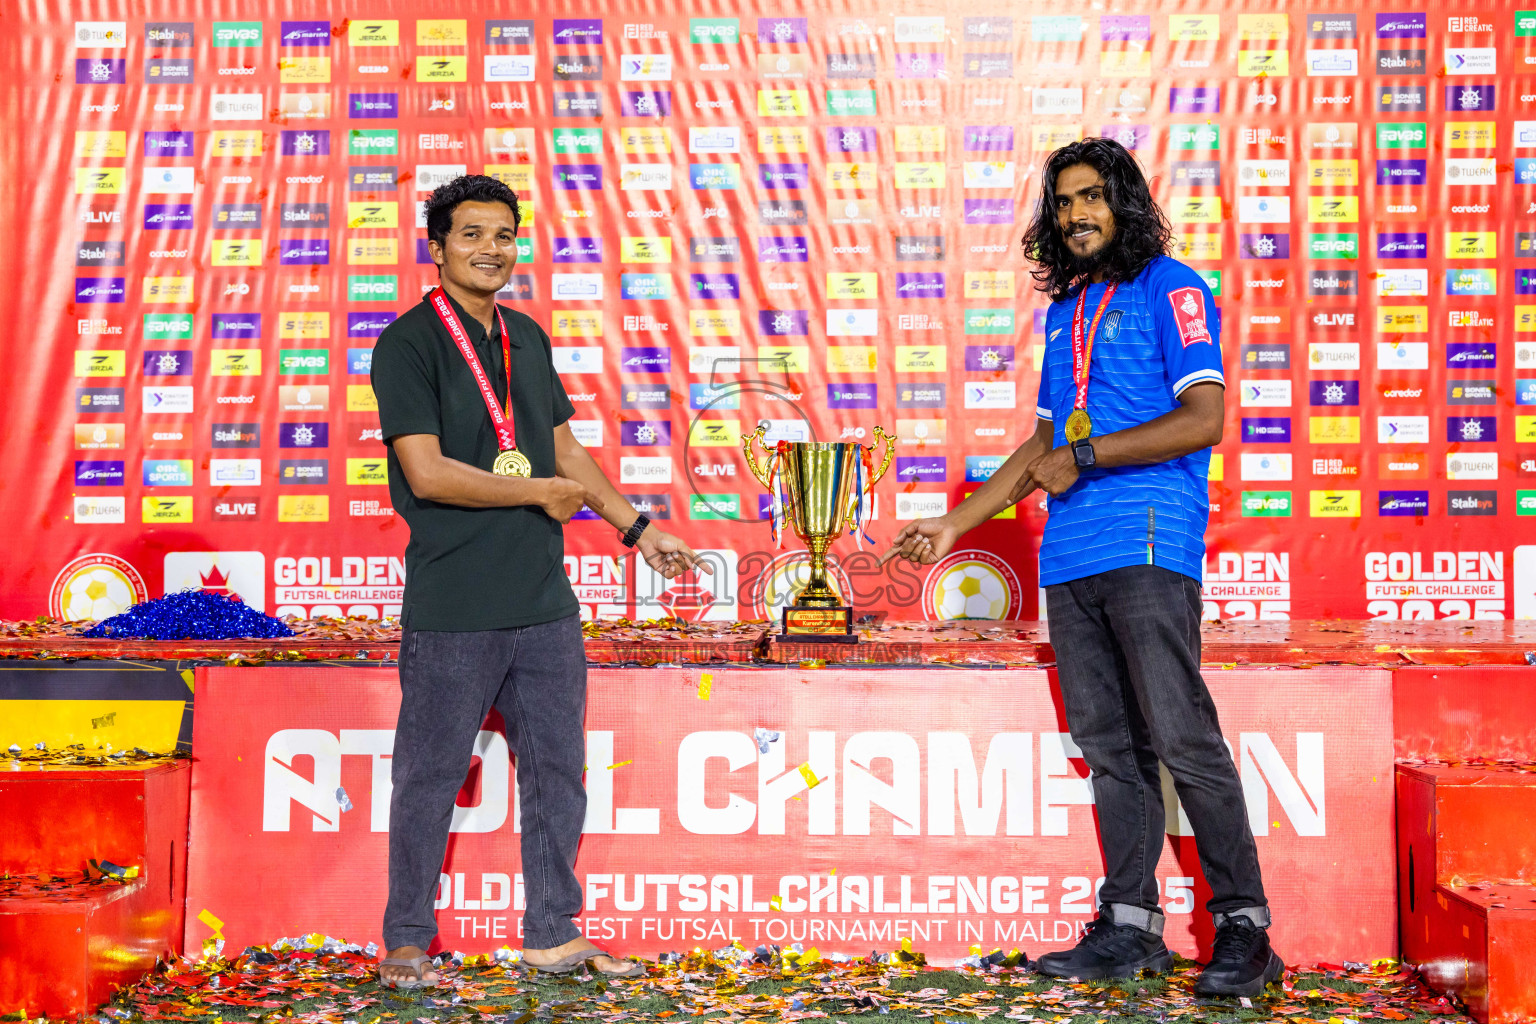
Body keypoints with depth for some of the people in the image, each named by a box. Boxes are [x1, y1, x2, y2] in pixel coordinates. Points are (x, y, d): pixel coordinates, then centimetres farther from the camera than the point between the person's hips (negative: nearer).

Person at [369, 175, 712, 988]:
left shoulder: (527, 338, 14)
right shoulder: (409, 342, -7)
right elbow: (427, 471, -16)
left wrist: (638, 529, 18)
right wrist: (541, 492, -9)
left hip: (544, 600, 7)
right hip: (451, 608, -6)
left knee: (557, 768, 12)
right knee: (430, 775, 3)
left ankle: (553, 934, 24)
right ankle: (405, 943, 18)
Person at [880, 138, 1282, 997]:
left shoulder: (1170, 288, 1)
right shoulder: (1065, 310, 22)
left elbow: (1203, 420, -10)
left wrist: (1083, 458, -7)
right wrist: (954, 526, 23)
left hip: (1148, 548, -7)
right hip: (1070, 558, 7)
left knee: (1183, 738, -10)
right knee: (1109, 747, 7)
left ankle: (1245, 927, -1)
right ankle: (1131, 926, 13)